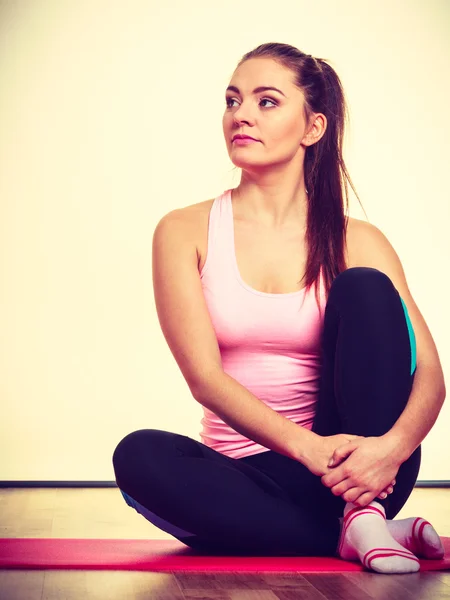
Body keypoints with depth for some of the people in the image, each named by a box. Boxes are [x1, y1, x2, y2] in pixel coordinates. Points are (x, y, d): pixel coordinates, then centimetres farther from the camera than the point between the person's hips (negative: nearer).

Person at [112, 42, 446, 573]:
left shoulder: (357, 243, 1)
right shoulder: (185, 232, 0)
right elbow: (203, 376, -12)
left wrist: (393, 447, -31)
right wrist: (308, 446, -28)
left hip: (347, 465, 0)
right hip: (242, 477, 1)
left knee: (365, 289, -18)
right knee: (140, 456, -31)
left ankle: (367, 512, -25)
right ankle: (346, 536, -21)